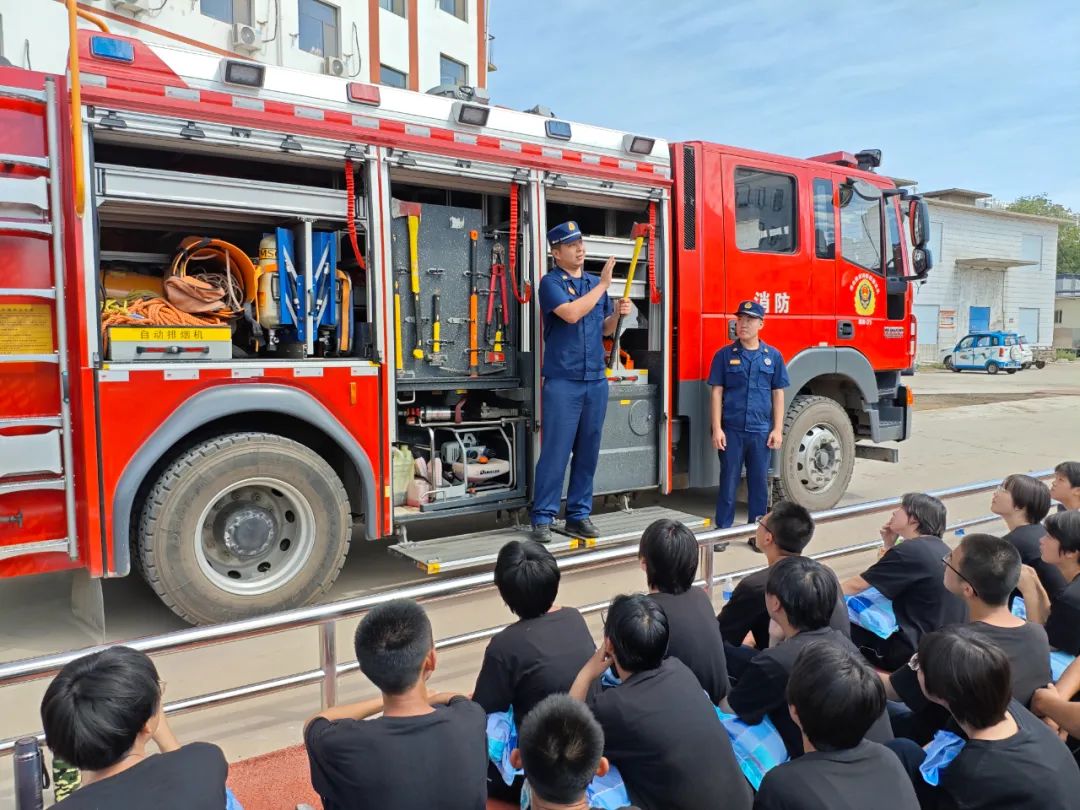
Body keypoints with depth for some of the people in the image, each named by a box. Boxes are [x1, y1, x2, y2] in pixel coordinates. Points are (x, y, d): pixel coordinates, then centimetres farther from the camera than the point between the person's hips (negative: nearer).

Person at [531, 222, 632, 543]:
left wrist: (618, 313, -1)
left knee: (588, 452, 8)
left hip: (596, 380, 6)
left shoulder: (595, 282, 15)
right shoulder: (551, 282, -3)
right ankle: (543, 517, 3)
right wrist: (603, 284, -12)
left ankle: (579, 515, 18)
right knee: (555, 452, -5)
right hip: (562, 381, -5)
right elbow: (571, 314, -20)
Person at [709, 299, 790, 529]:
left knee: (759, 482, 9)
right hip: (731, 430, -1)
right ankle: (722, 529, 15)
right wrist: (717, 428, -6)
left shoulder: (773, 356, 5)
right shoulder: (724, 355, 1)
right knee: (728, 480, 5)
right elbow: (717, 392, 0)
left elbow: (778, 394, 8)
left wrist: (778, 429, 2)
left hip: (761, 431, 2)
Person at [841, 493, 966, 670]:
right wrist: (889, 544, 9)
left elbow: (855, 586, -12)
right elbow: (897, 577, 21)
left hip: (918, 648, -9)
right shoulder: (937, 548, 8)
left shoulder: (910, 550, -18)